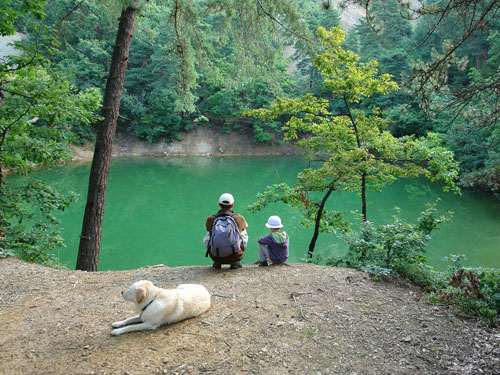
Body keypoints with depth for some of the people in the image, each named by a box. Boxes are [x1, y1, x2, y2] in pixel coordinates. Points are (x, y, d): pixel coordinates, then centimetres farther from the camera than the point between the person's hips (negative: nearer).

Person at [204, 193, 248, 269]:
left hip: (216, 256, 1)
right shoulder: (239, 218, -4)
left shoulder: (210, 219, -3)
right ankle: (236, 263, 18)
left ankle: (216, 263, 23)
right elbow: (245, 226, 23)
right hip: (234, 256, -1)